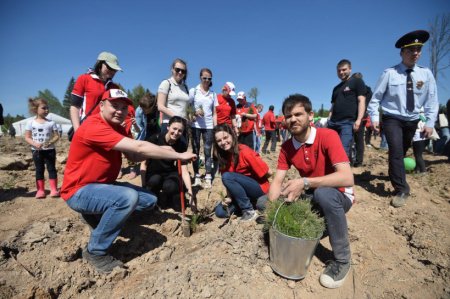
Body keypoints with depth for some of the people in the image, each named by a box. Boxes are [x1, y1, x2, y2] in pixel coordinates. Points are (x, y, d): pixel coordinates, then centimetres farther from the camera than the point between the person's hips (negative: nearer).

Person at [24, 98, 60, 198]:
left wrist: (51, 142, -19)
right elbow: (27, 138, -1)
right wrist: (35, 144, -19)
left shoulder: (51, 122, -1)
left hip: (50, 150, 0)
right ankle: (40, 190, 15)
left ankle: (54, 189, 7)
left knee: (51, 168, 1)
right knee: (39, 170, 8)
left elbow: (56, 136, -1)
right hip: (36, 151, 1)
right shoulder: (31, 123, -1)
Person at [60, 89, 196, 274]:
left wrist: (162, 151, -18)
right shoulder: (94, 126, -24)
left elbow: (134, 156, -1)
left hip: (102, 185, 9)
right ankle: (95, 251, -11)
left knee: (149, 200, 2)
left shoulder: (118, 127, 7)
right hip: (79, 191, -9)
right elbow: (139, 147, -32)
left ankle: (99, 213, 17)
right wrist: (179, 155, -27)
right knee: (128, 197, -34)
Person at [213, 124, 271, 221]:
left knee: (227, 176, -27)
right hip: (243, 191, 7)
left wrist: (248, 179, -5)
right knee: (220, 212, -7)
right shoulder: (223, 156, -2)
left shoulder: (245, 152, -22)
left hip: (259, 188, -6)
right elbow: (229, 183, 1)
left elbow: (268, 173, -18)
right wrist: (229, 198, -16)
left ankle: (250, 211, -16)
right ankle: (249, 202, 7)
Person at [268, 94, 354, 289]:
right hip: (311, 197, 5)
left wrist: (304, 182, -41)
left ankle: (342, 260, -14)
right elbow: (277, 182, -10)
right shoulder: (287, 147, -6)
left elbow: (347, 178, -32)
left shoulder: (328, 136, -22)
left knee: (323, 193, -40)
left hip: (338, 196, -5)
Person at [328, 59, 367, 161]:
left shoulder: (357, 81, 7)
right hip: (333, 122, 6)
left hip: (348, 122, -6)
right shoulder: (336, 88, 24)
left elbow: (361, 101, -3)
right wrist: (329, 120, 12)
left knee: (344, 150, -14)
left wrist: (358, 120, -15)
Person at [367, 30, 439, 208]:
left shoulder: (426, 74, 0)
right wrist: (374, 117, -14)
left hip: (412, 121, 4)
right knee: (396, 151, -18)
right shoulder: (389, 73, -9)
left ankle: (394, 174, 44)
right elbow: (376, 97, -6)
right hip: (392, 119, -4)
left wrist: (430, 122, -8)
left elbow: (432, 100, 0)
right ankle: (401, 190, -11)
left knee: (402, 153, 18)